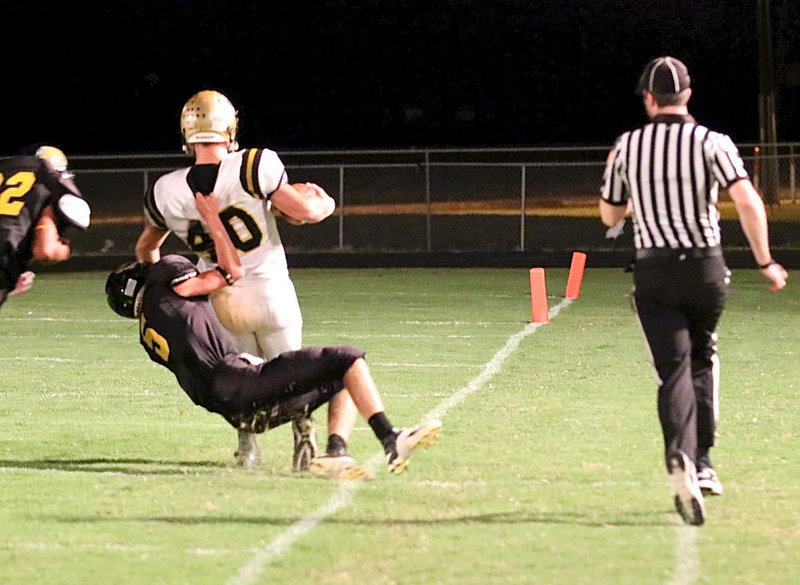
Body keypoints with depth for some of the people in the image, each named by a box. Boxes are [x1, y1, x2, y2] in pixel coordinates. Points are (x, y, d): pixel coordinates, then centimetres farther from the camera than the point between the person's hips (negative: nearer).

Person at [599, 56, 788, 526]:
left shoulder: (627, 147, 3)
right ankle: (702, 461, 21)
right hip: (705, 267, 0)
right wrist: (765, 262, -11)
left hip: (653, 272, 0)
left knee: (674, 370, -5)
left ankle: (681, 458, -30)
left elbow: (610, 215, 13)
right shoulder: (711, 143, -3)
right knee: (703, 357, 22)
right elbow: (748, 201, -17)